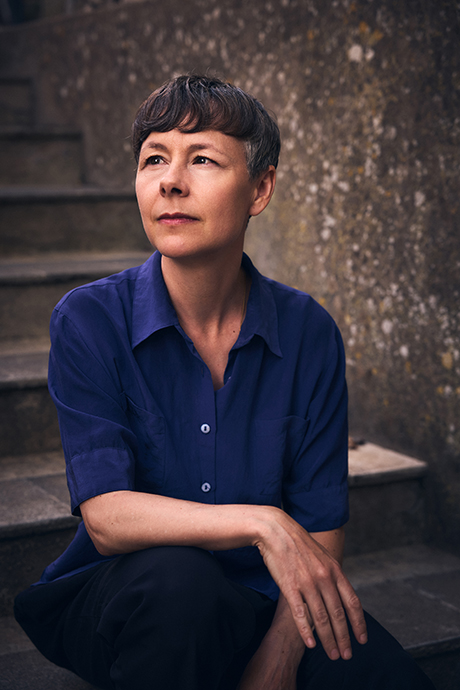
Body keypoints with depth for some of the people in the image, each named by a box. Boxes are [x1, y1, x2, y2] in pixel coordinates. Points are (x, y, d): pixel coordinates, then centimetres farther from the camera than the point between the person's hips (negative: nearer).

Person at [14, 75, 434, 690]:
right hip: (122, 602, -1)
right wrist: (259, 522, -30)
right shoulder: (89, 321, -10)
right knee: (178, 577, -35)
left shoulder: (308, 332, -4)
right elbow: (106, 517, -17)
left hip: (261, 603, 2)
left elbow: (320, 524, -4)